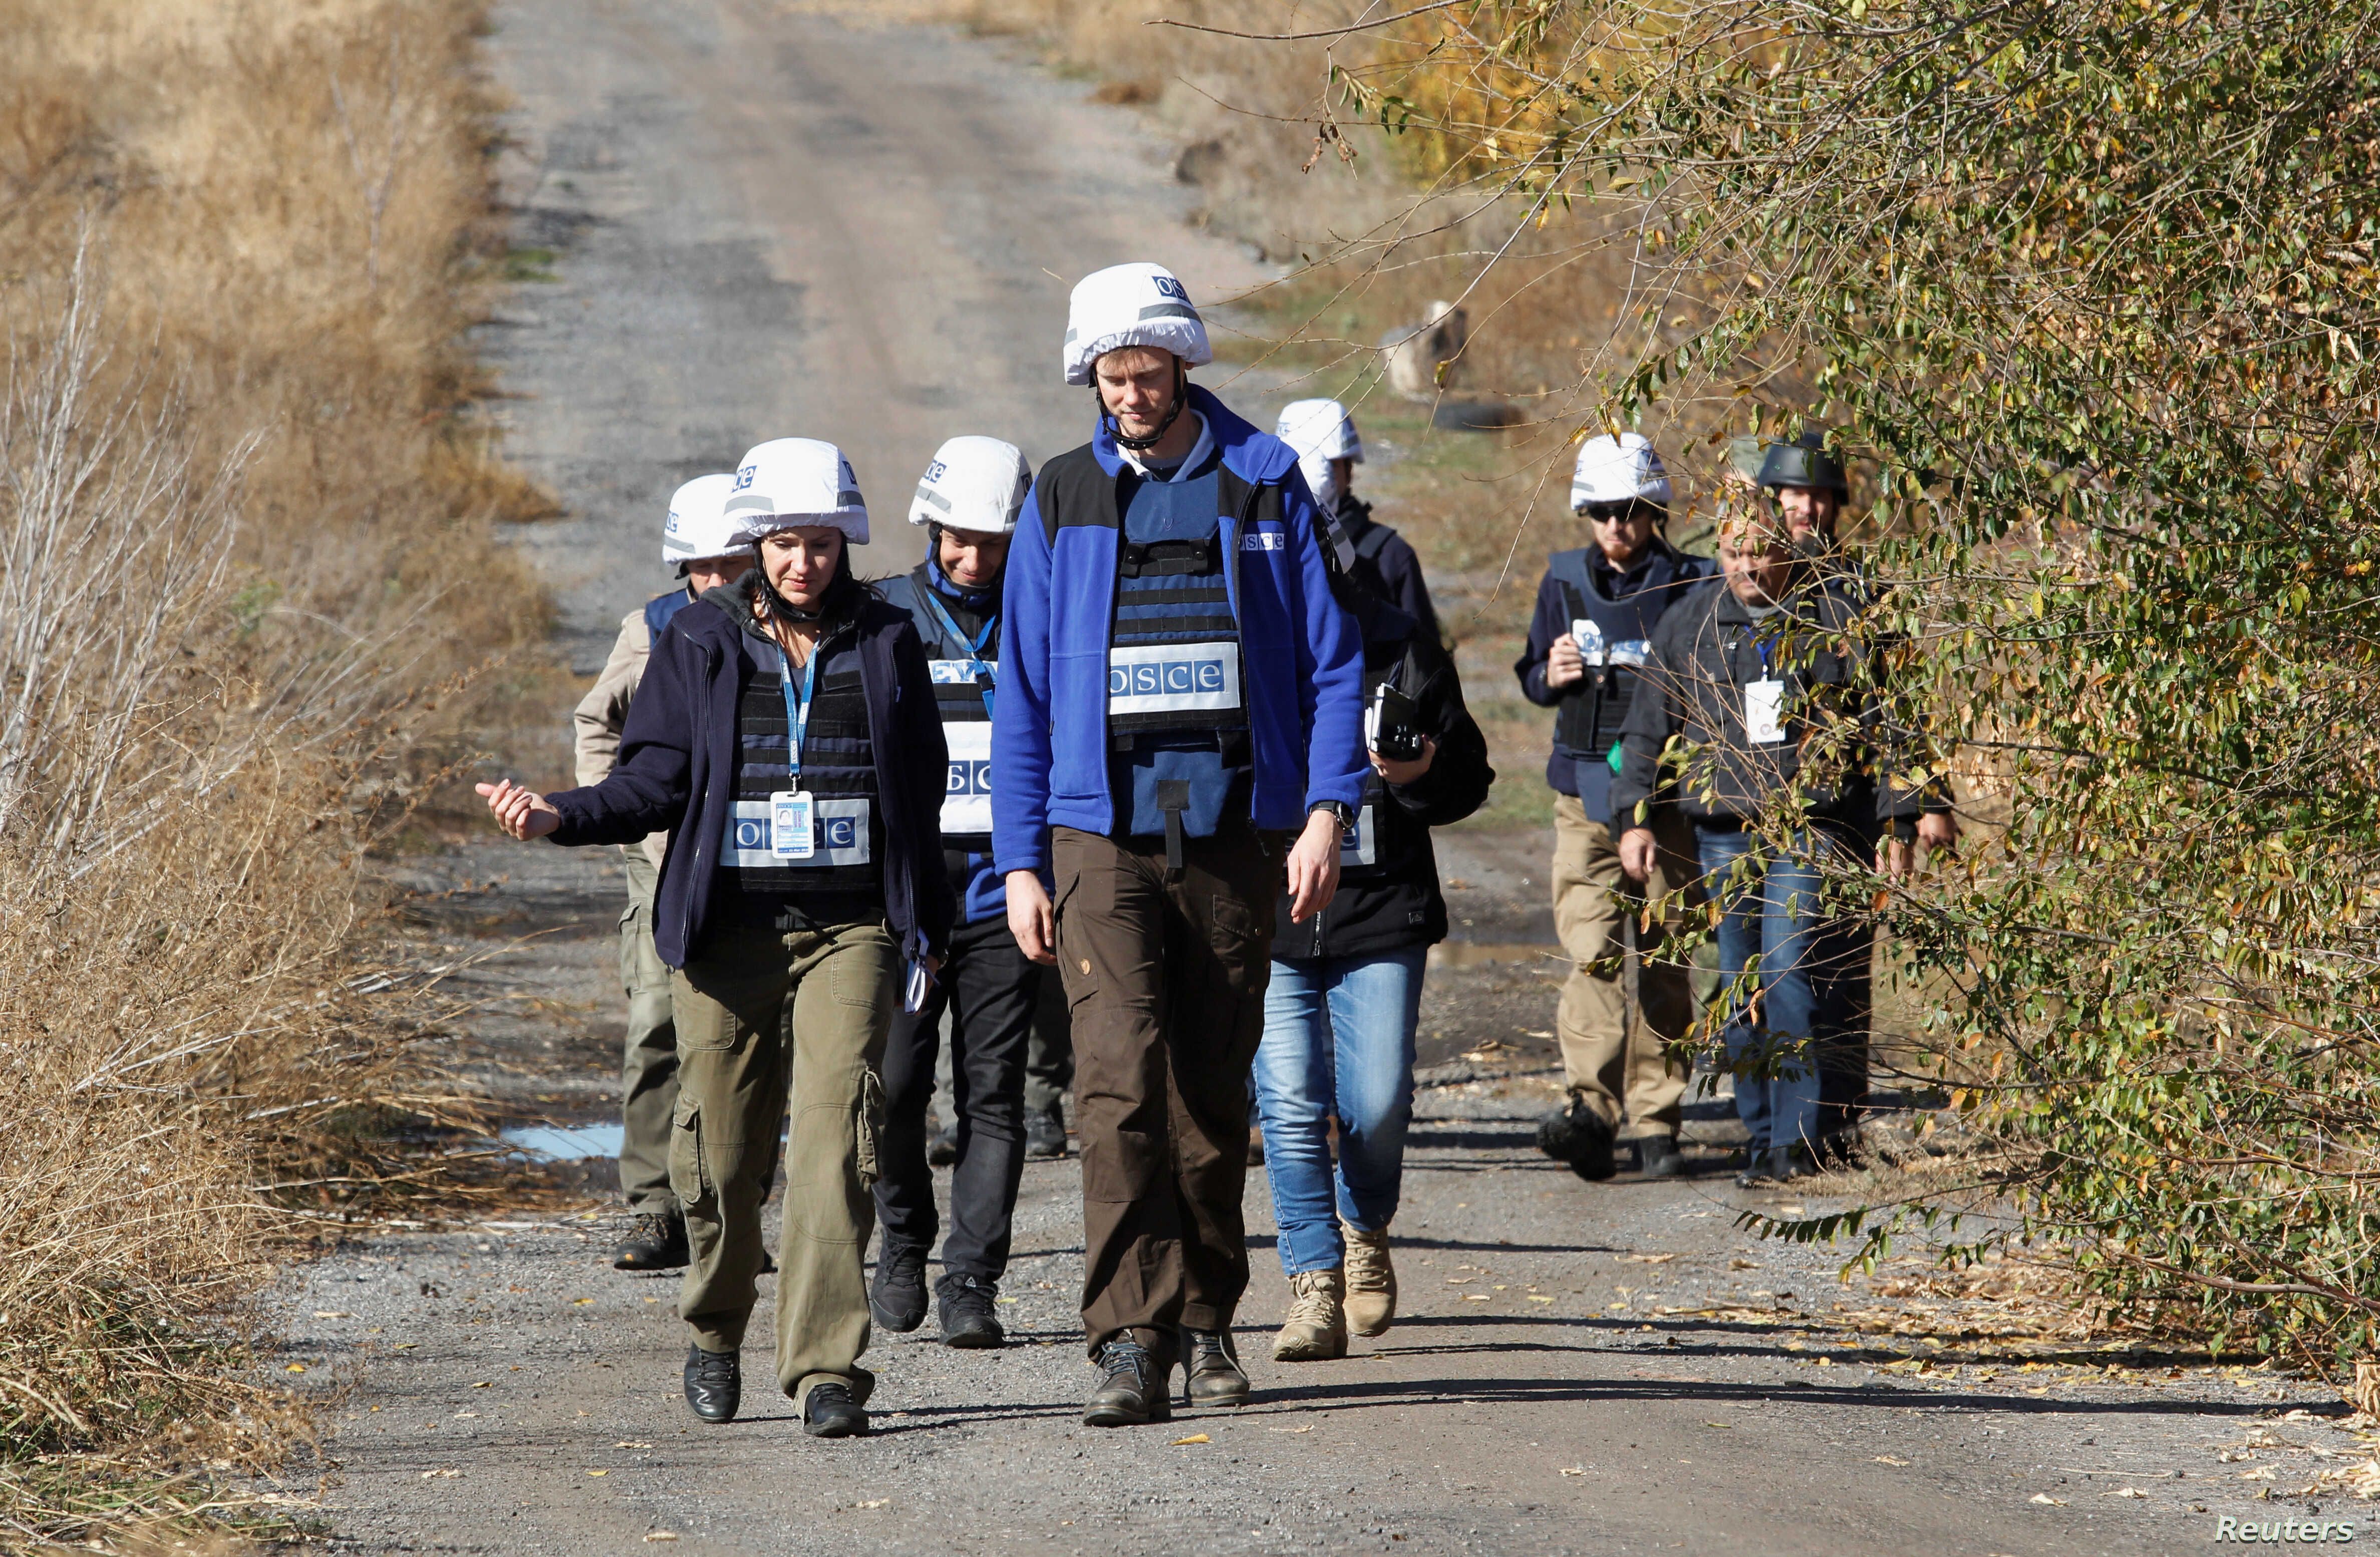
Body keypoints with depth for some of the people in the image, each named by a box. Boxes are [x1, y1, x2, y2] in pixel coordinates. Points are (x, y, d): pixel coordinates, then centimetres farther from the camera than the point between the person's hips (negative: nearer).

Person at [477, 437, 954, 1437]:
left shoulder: (885, 642, 8)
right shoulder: (700, 643, 5)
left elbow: (919, 791, 14)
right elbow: (657, 780, 1)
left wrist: (928, 925, 16)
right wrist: (561, 819, -15)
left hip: (850, 929, 0)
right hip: (729, 931, 0)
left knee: (835, 1140, -14)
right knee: (722, 1155, 3)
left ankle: (825, 1369, -15)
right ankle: (715, 1335, 29)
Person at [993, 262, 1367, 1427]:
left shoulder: (1264, 488, 5)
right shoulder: (1063, 502, 7)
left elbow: (1330, 662, 5)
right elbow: (1023, 692, 10)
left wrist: (1325, 812, -7)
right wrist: (1019, 861, 4)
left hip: (1235, 837, 1)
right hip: (1103, 840, -1)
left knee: (1214, 1094, 9)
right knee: (1121, 1086, -15)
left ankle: (1205, 1323, 23)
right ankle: (1130, 1345, -20)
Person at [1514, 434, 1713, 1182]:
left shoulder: (1689, 586, 3)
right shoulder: (1565, 582, 10)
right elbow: (1532, 676, 19)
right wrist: (1551, 676, -3)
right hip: (1586, 794, 1)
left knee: (1663, 960, 1)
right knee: (1591, 952, -13)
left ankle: (1653, 1121, 7)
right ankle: (1591, 1109, -22)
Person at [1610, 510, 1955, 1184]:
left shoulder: (1841, 618, 2)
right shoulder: (1690, 626, 11)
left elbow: (1890, 717, 6)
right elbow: (1648, 729, 17)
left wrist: (1920, 806, 1)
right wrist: (1635, 816, 9)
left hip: (1815, 829, -4)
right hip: (1726, 834, 4)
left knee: (1793, 979, -14)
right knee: (1743, 993, 4)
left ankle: (1801, 1138, -10)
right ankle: (1765, 1132, 13)